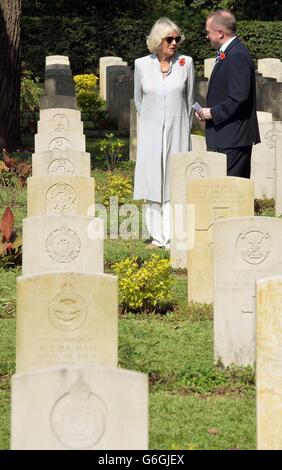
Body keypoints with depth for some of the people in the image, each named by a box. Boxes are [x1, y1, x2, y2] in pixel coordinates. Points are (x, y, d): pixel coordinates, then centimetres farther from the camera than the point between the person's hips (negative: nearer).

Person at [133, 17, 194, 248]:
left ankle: (173, 236, -5)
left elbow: (189, 101, 9)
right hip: (151, 133, 1)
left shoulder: (186, 63, -1)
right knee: (153, 181, 3)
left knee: (175, 183, -4)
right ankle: (157, 235, 8)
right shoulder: (142, 65, 0)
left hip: (177, 133, -1)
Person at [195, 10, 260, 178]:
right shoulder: (227, 54, 17)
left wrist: (214, 113, -14)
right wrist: (208, 111, 9)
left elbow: (239, 97, -23)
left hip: (233, 137, -11)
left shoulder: (237, 56, -16)